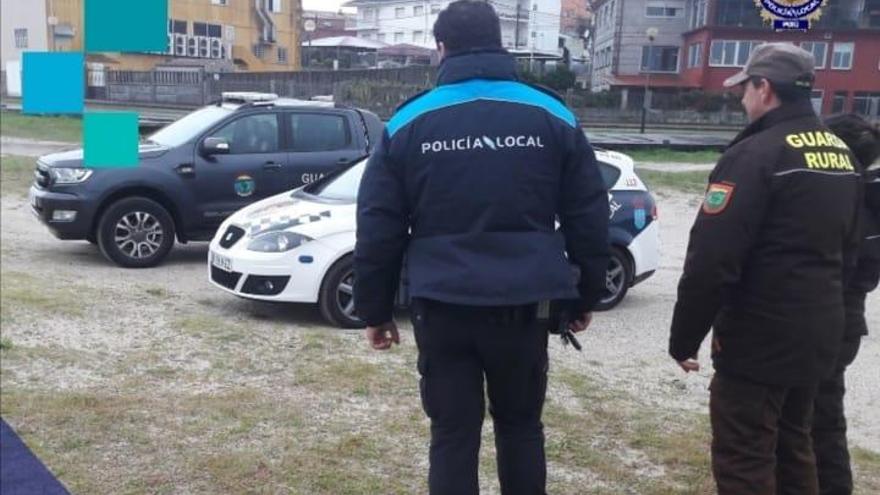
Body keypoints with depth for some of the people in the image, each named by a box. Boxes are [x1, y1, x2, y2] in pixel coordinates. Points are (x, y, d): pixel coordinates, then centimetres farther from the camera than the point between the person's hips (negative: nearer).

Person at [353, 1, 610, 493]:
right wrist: (586, 298, 14)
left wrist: (376, 310, 9)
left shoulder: (408, 123, 1)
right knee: (521, 425, 19)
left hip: (442, 306, -1)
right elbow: (590, 221, 4)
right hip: (524, 304, 1)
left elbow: (378, 229, 1)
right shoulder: (553, 116, 2)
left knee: (453, 434, 9)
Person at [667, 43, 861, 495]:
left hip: (759, 340, -9)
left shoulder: (755, 154, -18)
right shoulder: (841, 154, 10)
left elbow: (711, 261, -22)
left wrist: (684, 338, -13)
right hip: (819, 333, 9)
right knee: (792, 448, 22)